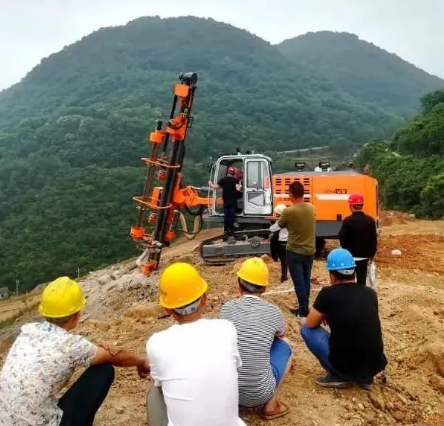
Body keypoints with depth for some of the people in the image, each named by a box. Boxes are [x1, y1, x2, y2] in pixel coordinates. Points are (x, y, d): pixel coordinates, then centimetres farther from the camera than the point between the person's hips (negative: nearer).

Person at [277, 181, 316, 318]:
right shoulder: (311, 208, -2)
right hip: (310, 251, 6)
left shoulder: (288, 211, -20)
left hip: (295, 252, -6)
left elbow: (280, 225, -1)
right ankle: (304, 307, 27)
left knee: (298, 282, 4)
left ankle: (303, 310, 11)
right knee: (306, 280, 16)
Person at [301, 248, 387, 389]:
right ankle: (365, 377, 18)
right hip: (376, 366, 5)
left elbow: (310, 324, 4)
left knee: (306, 330, 12)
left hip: (345, 367, -5)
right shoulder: (370, 293, 4)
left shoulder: (328, 293, -10)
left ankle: (339, 377, 9)